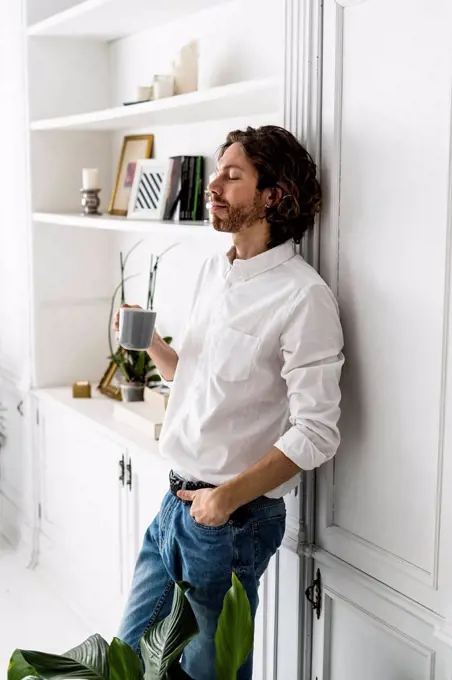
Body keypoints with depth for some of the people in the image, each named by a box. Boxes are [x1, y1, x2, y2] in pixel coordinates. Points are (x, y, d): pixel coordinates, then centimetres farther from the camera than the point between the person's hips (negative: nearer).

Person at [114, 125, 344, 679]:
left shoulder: (304, 296, -17)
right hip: (177, 498, 7)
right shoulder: (213, 270, 8)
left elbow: (316, 432, -19)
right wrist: (150, 343, 1)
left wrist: (230, 496, -24)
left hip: (236, 516, -7)